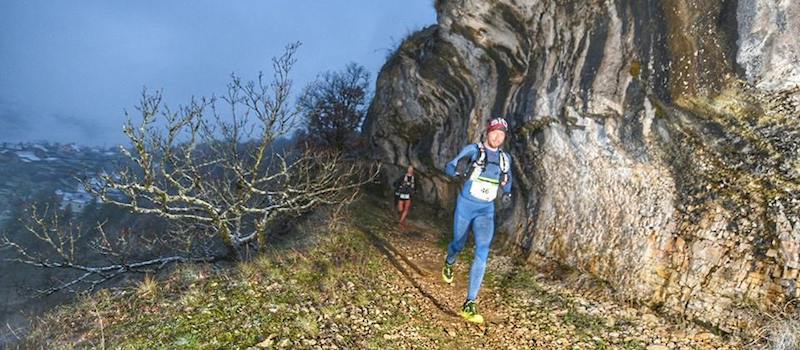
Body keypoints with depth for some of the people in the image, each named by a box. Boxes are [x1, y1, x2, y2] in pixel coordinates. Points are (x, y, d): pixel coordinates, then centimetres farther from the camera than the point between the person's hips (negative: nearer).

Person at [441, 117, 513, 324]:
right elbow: (449, 167, -8)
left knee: (482, 253, -15)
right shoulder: (474, 150, -6)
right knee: (459, 245, 12)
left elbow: (507, 179, 24)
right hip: (466, 205, -2)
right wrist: (457, 171, -32)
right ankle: (449, 263, 53)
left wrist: (507, 194, 3)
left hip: (486, 210, 2)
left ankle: (470, 304, -13)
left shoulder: (505, 158, 7)